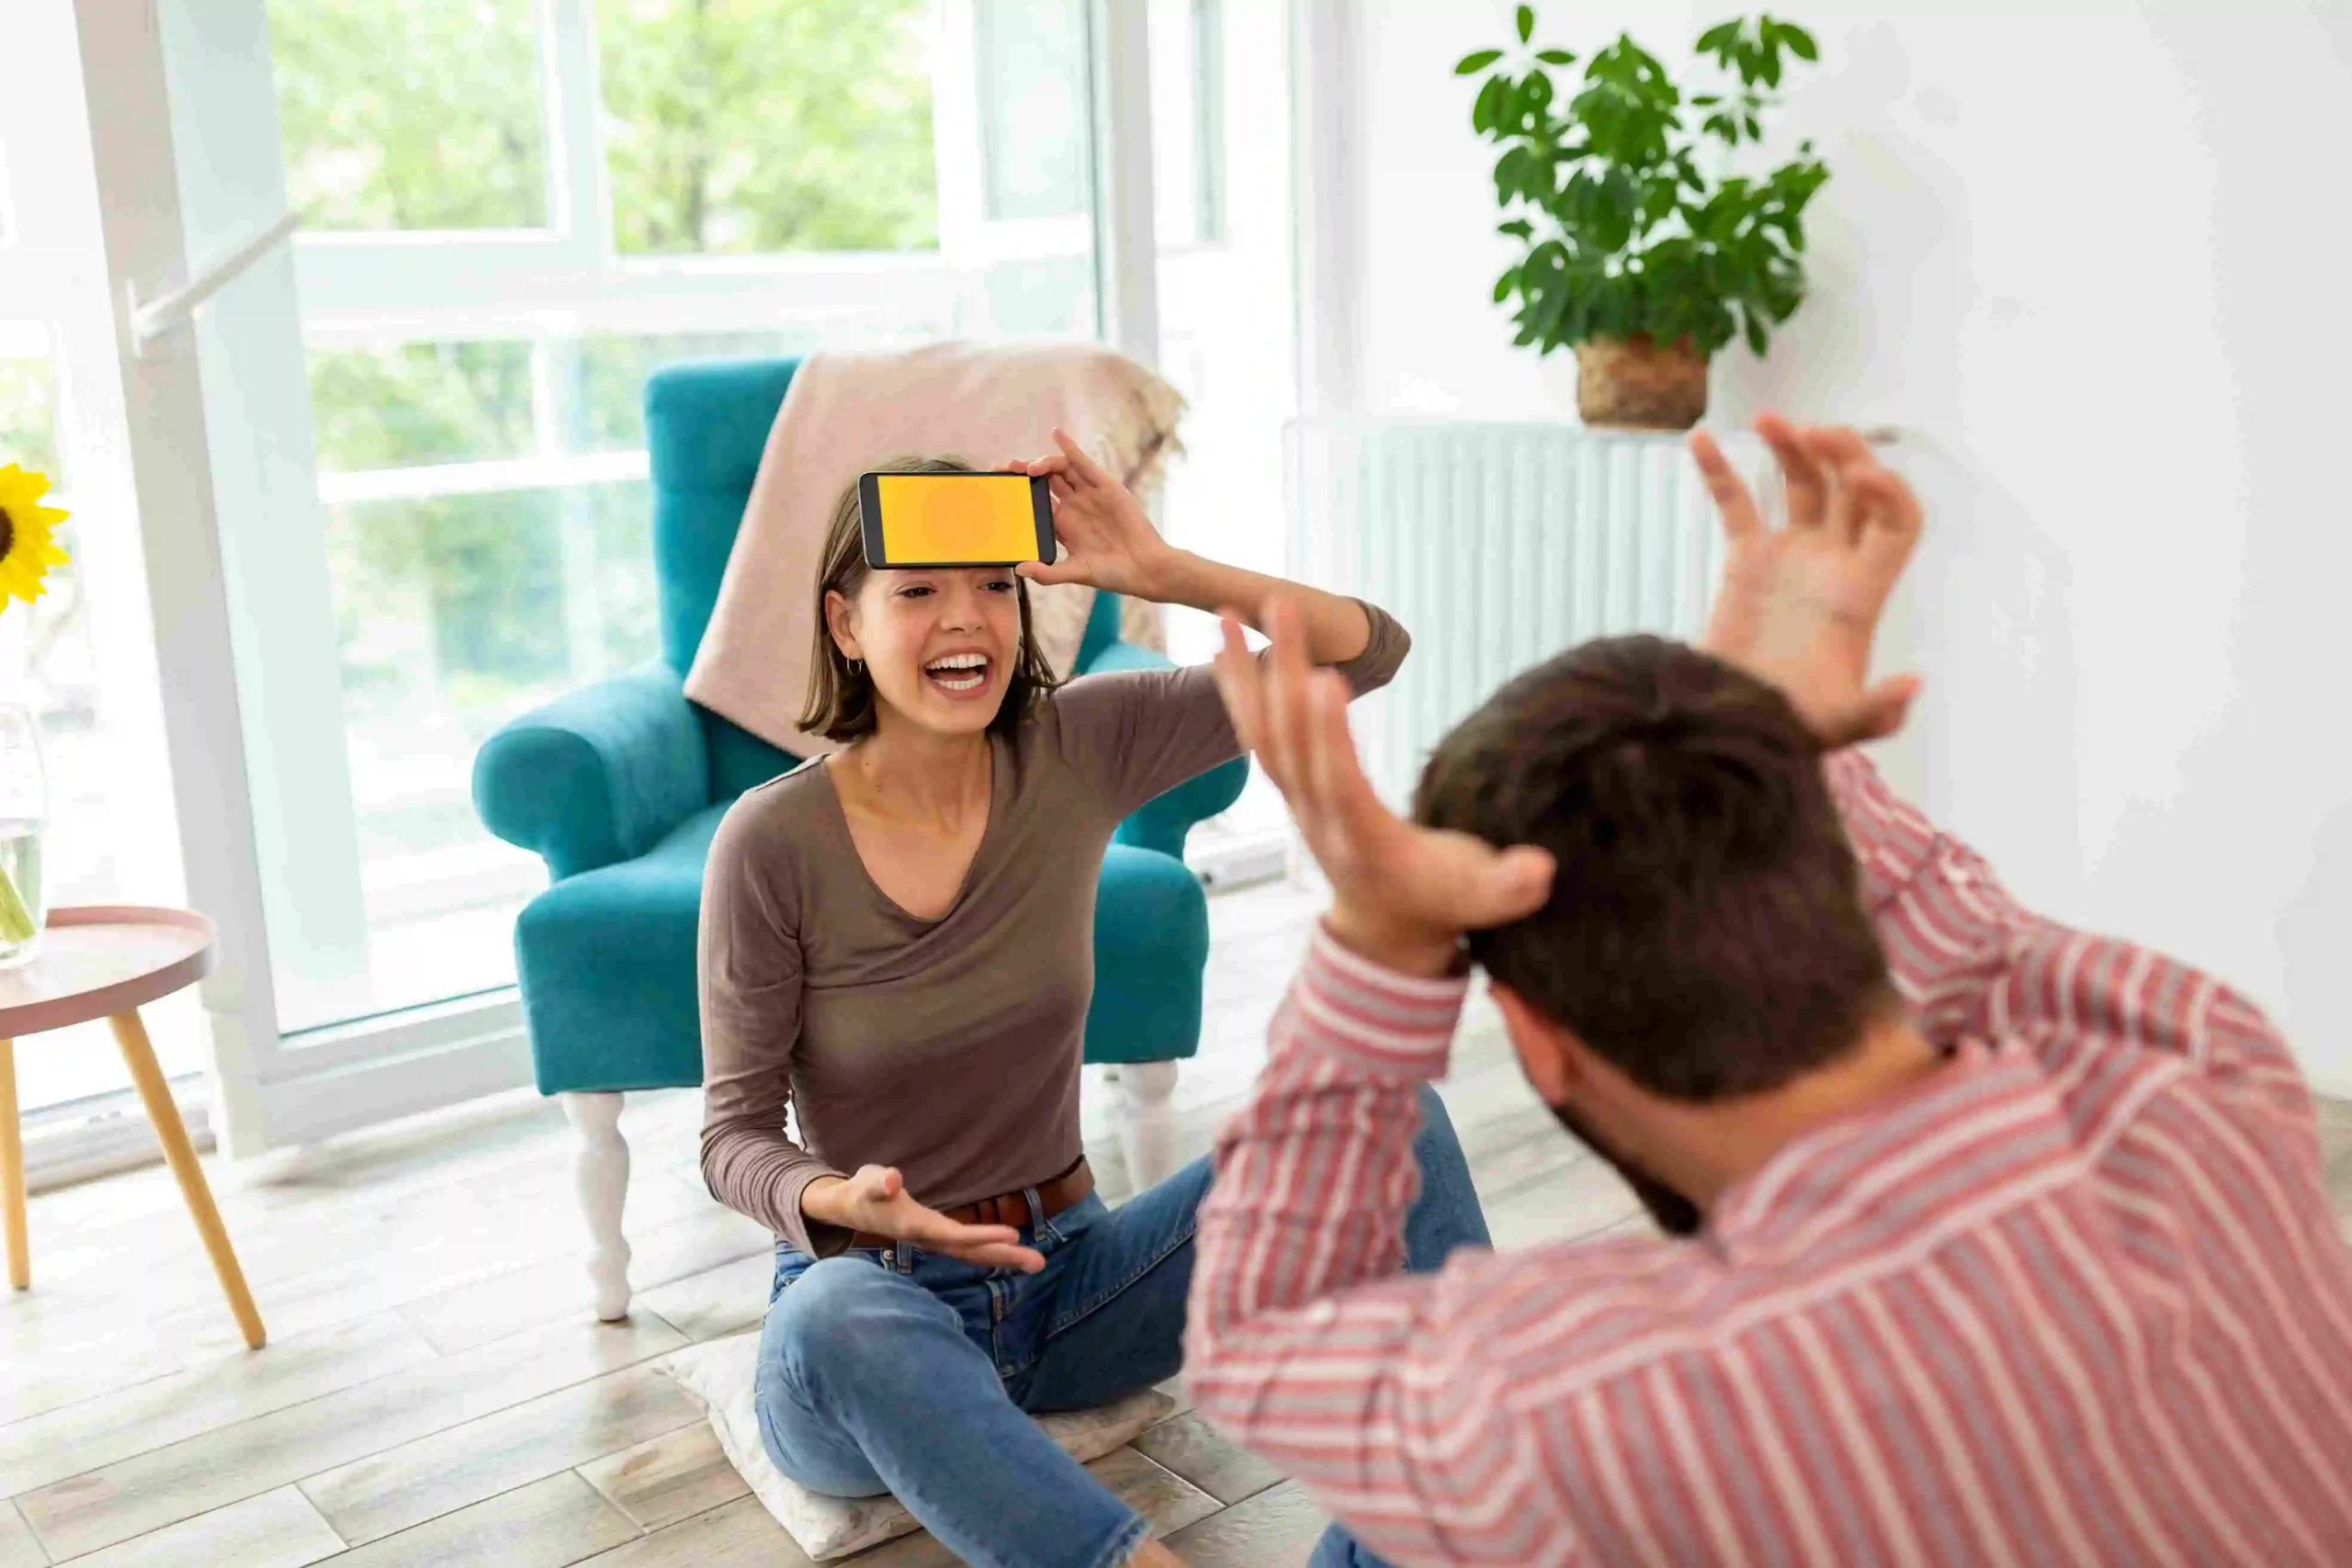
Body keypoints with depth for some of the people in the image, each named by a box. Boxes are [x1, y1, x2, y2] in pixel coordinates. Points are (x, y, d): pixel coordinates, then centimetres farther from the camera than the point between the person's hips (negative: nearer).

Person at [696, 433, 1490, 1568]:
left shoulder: (1075, 749, -6)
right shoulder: (771, 844, -14)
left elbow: (1366, 653, -6)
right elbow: (735, 1135, -7)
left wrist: (1165, 571, -20)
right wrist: (843, 1204, -29)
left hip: (1070, 1274, 3)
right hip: (875, 1293, -3)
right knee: (834, 1327, -41)